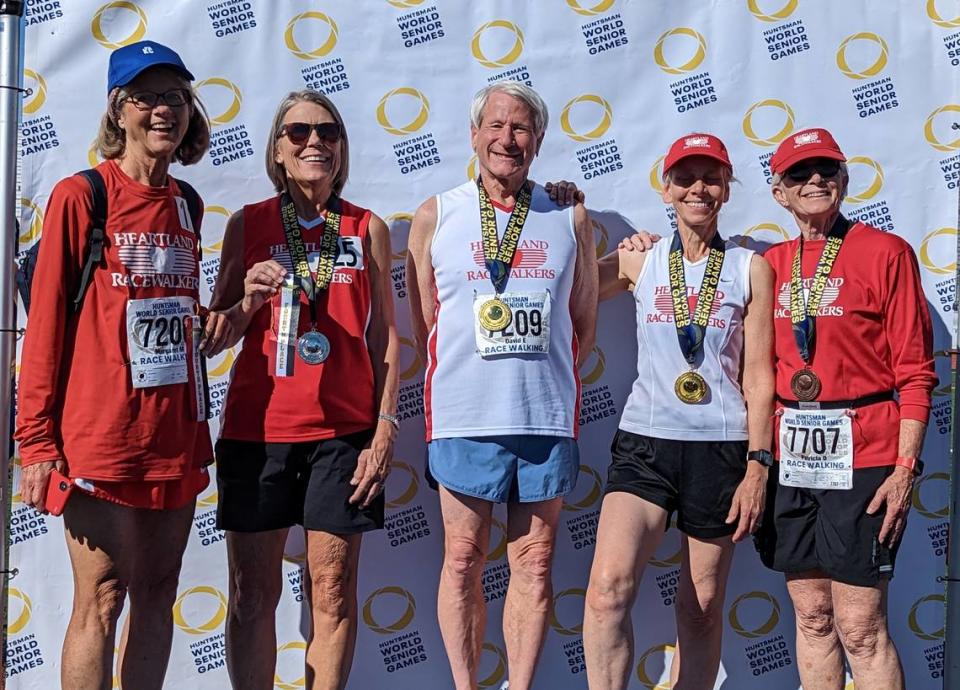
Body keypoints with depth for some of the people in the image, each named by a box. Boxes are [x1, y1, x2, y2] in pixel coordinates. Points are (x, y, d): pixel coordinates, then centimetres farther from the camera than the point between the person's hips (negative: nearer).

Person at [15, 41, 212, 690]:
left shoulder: (184, 206, 13)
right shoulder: (81, 196, -5)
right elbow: (46, 320, -6)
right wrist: (37, 441, -10)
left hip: (177, 435, 6)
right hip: (103, 436, -6)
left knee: (158, 593, 11)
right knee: (101, 601, -1)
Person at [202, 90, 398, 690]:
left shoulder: (369, 229, 5)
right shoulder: (248, 224, 5)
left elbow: (385, 336, 5)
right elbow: (214, 339, 8)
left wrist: (384, 432, -2)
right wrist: (250, 299, -13)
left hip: (342, 431, 0)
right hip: (256, 429, 0)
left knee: (333, 593, 3)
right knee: (253, 592, 5)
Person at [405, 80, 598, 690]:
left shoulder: (571, 219, 9)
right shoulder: (436, 216, 6)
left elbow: (583, 324, 13)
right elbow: (424, 325, 8)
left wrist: (542, 381, 5)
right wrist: (471, 379, 1)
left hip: (548, 417, 1)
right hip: (464, 417, -1)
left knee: (534, 564, 6)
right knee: (464, 561, 4)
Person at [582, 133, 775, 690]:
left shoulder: (751, 269, 6)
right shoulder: (639, 262, 9)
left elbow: (759, 377, 4)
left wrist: (757, 466, -3)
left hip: (721, 449, 0)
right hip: (645, 443, 0)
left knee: (703, 609, 7)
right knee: (610, 586, -20)